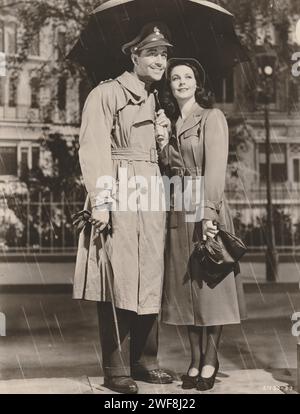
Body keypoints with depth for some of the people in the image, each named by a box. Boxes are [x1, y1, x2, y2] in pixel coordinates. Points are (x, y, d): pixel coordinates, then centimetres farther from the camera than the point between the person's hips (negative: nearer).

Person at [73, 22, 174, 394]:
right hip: (119, 197, -7)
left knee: (150, 280, 9)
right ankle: (116, 370, 2)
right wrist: (100, 202, -18)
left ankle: (144, 361, 19)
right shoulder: (107, 94, -4)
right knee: (118, 282, -5)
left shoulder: (155, 100, 19)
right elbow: (93, 150, -11)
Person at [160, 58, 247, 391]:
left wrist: (208, 213, -20)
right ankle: (195, 360, 14)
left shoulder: (212, 117, -2)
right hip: (178, 214, 6)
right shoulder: (169, 124, 16)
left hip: (206, 211, -5)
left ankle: (210, 360, 8)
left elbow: (215, 168, -12)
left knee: (210, 283, -1)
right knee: (185, 286, 6)